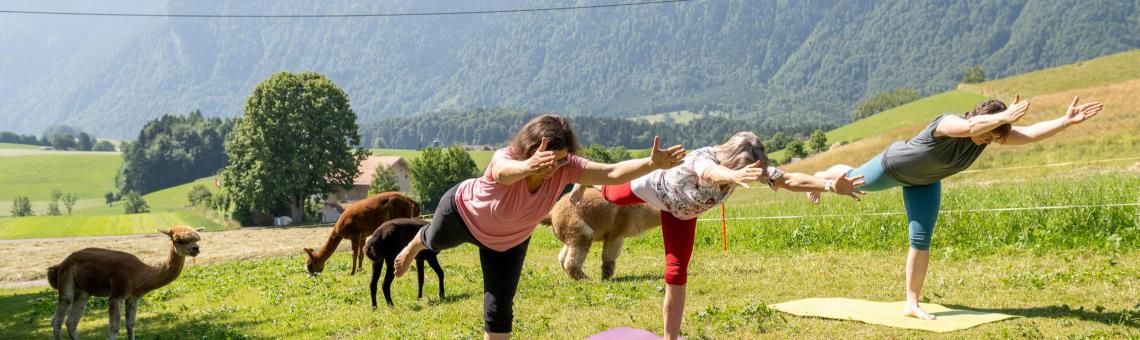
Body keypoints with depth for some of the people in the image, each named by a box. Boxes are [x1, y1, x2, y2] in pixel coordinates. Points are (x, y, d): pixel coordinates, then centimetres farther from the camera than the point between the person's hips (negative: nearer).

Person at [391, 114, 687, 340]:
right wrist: (529, 166, -94)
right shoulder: (505, 159, -45)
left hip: (508, 240, 2)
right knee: (435, 240, 33)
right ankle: (413, 248, 72)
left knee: (499, 310, -2)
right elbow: (504, 172, -71)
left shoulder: (565, 167, -36)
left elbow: (612, 173, -49)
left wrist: (652, 163, -67)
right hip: (463, 212, -2)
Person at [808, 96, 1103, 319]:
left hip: (924, 182, 6)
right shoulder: (948, 123, -40)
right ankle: (821, 178, 57)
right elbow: (970, 127, -65)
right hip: (894, 166, -6)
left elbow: (1030, 134, -34)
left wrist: (1066, 121, -44)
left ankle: (911, 305, 5)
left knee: (922, 241, -1)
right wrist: (1004, 116, -72)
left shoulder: (989, 132, -21)